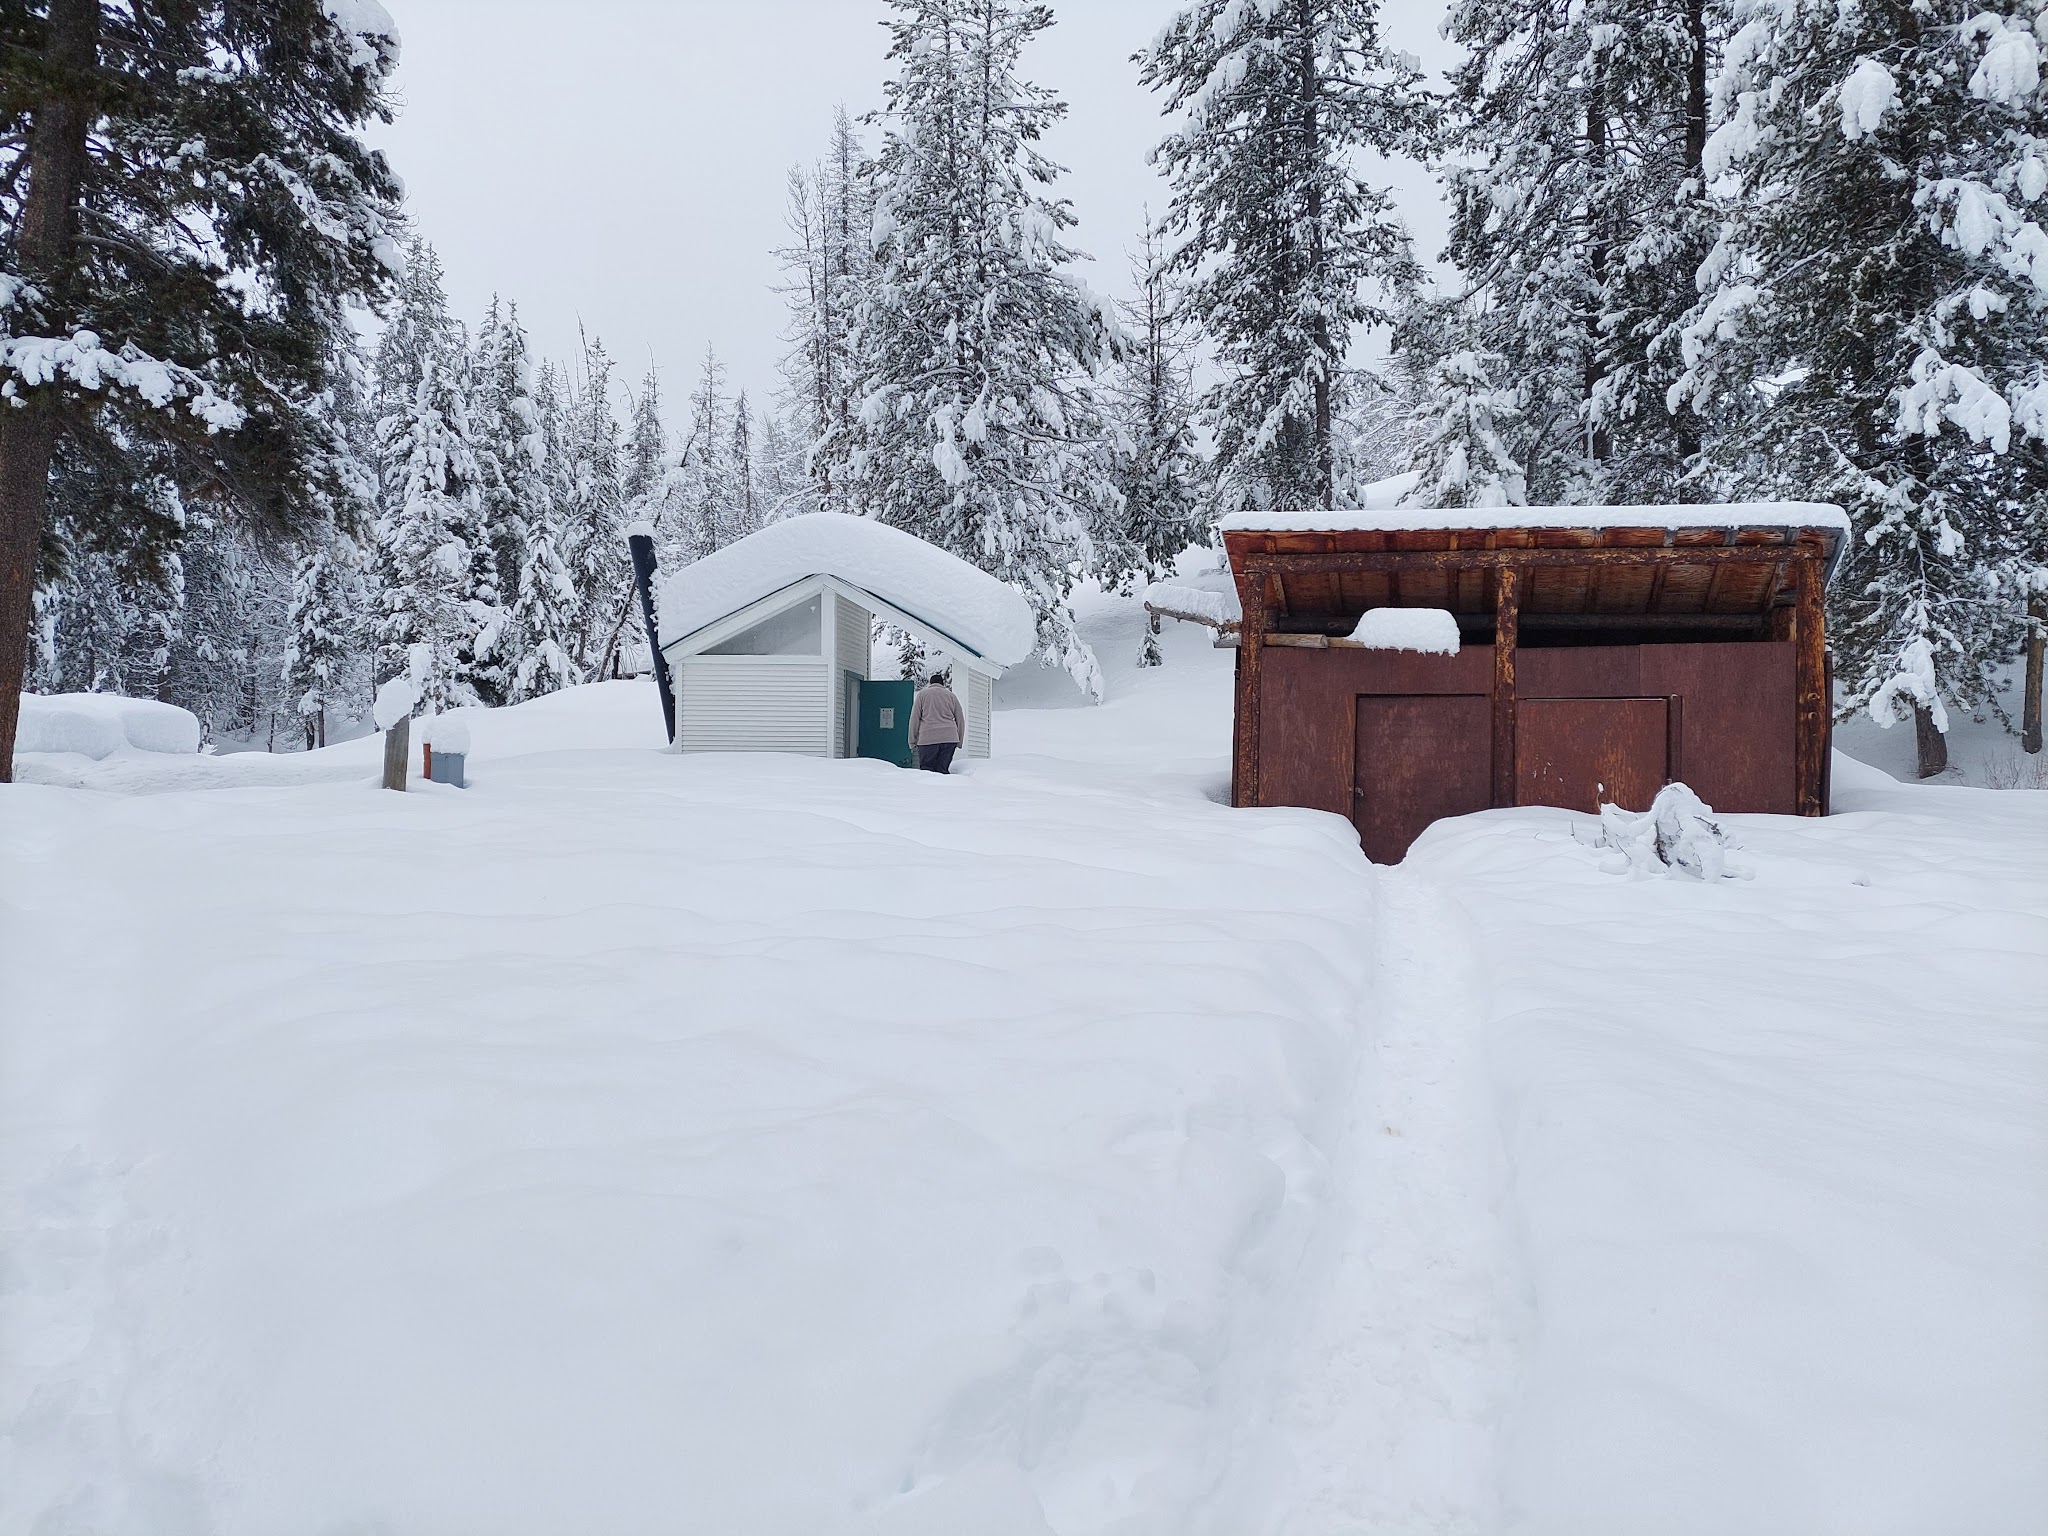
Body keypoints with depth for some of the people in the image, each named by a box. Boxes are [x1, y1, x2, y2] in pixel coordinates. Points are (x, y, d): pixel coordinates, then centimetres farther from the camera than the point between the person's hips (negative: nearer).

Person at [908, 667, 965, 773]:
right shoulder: (950, 695, 17)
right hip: (949, 737, 2)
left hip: (928, 738, -2)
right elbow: (960, 719, 15)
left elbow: (914, 719, 6)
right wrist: (959, 741, 20)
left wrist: (912, 740, 8)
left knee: (927, 769, -2)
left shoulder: (922, 694, 11)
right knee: (943, 769, 3)